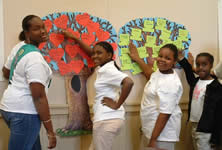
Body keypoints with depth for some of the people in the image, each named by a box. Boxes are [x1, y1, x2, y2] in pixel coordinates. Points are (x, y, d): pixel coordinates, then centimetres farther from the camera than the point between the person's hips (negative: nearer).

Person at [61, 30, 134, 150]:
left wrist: (117, 104, -21)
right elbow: (90, 52, 27)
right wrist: (74, 38, 29)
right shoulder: (104, 67, 11)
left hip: (107, 120, -9)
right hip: (108, 118, 9)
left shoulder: (107, 70, -15)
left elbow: (129, 82, -30)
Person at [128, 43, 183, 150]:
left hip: (162, 131, -10)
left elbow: (165, 114, -27)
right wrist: (137, 58, 35)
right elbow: (151, 75, 30)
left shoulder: (170, 83, -25)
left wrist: (153, 140, -27)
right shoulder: (160, 72, 3)